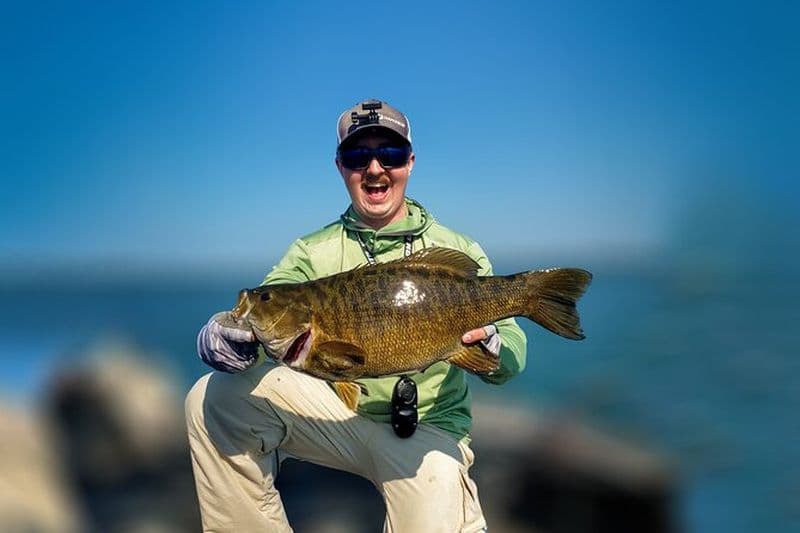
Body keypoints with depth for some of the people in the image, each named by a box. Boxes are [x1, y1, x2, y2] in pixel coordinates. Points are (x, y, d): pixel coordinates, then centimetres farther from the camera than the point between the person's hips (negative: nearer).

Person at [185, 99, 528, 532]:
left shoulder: (458, 252, -2)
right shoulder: (311, 253, 3)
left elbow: (511, 360, -6)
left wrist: (487, 342, -31)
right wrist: (223, 339, -36)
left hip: (427, 427, -1)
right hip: (336, 411, 2)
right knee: (214, 398, -16)